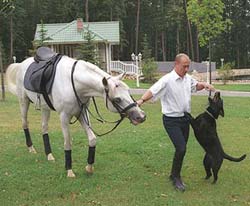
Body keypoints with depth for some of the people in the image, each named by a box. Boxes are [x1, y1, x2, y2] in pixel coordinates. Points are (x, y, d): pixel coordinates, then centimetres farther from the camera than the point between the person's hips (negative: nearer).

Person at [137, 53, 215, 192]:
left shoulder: (188, 78, 6)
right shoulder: (167, 80, -17)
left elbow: (196, 86, 26)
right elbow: (152, 91, -29)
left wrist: (204, 85, 5)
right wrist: (141, 100, -46)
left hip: (185, 118, 7)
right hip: (172, 120, -7)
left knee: (181, 149, 13)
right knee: (181, 148, -15)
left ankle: (174, 175, 31)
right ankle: (176, 177, 6)